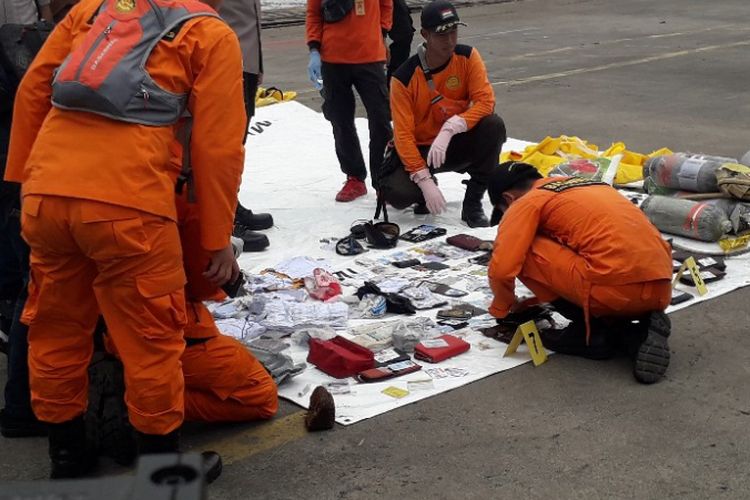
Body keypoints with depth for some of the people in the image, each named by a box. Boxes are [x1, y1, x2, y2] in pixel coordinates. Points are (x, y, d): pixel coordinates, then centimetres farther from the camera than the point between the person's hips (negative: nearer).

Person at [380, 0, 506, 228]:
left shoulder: (467, 57, -11)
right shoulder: (405, 77, -19)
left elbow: (485, 102, -19)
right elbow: (403, 135, -19)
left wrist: (450, 128, -35)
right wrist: (425, 180, -28)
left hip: (457, 143, 2)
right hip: (420, 148, -2)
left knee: (493, 126, -28)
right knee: (397, 193, -30)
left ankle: (473, 203, -14)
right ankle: (428, 185, 10)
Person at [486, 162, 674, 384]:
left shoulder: (527, 203, 8)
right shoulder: (587, 185, 31)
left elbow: (501, 269, -3)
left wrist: (502, 308, 21)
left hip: (617, 288, -8)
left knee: (524, 251, 5)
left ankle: (595, 331, 6)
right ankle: (638, 332, 9)